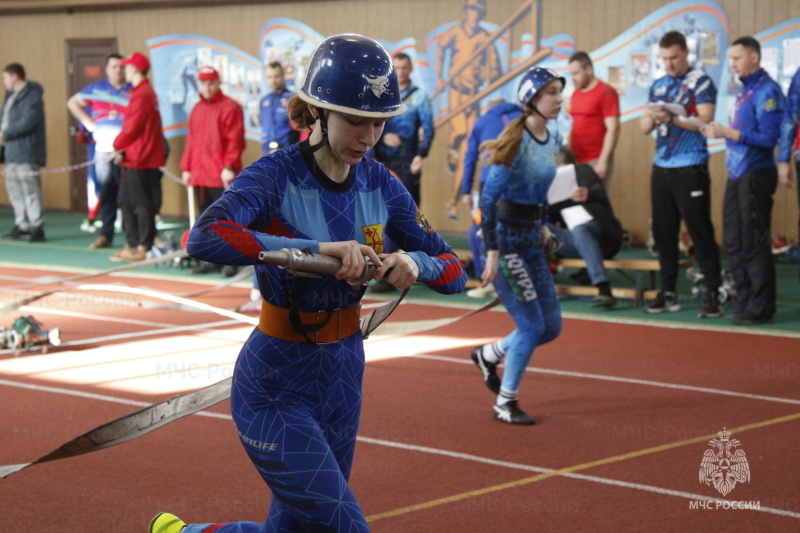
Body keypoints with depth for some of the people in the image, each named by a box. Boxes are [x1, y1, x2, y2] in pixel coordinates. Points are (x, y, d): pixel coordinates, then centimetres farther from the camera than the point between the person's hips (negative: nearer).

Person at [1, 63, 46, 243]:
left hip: (26, 152, -10)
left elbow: (28, 121, -21)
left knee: (30, 188, -10)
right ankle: (22, 225, 18)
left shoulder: (31, 95, -11)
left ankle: (37, 227, -9)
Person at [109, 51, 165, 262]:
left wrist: (117, 146, -1)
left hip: (139, 160, -10)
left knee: (141, 205, -4)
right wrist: (122, 149, 8)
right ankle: (132, 245, 18)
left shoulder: (141, 95, -16)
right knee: (127, 202, 13)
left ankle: (144, 247, 1)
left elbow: (132, 128, -17)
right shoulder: (147, 91, 16)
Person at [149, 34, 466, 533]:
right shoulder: (277, 175, -17)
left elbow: (454, 273, 3)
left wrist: (415, 263, -20)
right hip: (276, 385, -6)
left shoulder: (380, 185, 0)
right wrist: (316, 249, -42)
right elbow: (204, 238, -36)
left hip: (343, 377, 6)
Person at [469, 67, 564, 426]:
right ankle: (505, 403, 11)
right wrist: (492, 252, -22)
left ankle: (489, 355, 32)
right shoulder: (515, 141, -18)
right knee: (532, 325, -5)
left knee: (551, 326, 9)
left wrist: (539, 230, 17)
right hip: (506, 238, -8)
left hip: (532, 238, 8)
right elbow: (488, 198, -20)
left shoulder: (553, 141, 6)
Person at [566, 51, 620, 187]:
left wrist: (603, 161, -16)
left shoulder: (606, 93, -6)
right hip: (576, 160, 6)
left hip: (597, 161, -6)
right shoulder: (575, 94, 14)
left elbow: (613, 129, -11)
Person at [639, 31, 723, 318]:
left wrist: (671, 118, -22)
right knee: (663, 232, 8)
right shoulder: (658, 86, 15)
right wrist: (651, 117, -7)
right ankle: (668, 293, 16)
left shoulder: (700, 82, -3)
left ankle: (712, 295, -3)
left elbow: (705, 121, -13)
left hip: (690, 168, -6)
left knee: (700, 232, -6)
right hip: (661, 167, 6)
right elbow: (645, 127, 15)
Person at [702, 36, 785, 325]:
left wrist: (726, 132, -18)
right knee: (733, 242, 10)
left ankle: (761, 307, 4)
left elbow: (768, 138, -19)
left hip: (755, 175, -9)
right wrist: (719, 132, 3)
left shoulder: (766, 90, -12)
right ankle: (745, 299, 20)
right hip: (736, 176, 9)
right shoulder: (744, 90, 15)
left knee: (754, 244, -4)